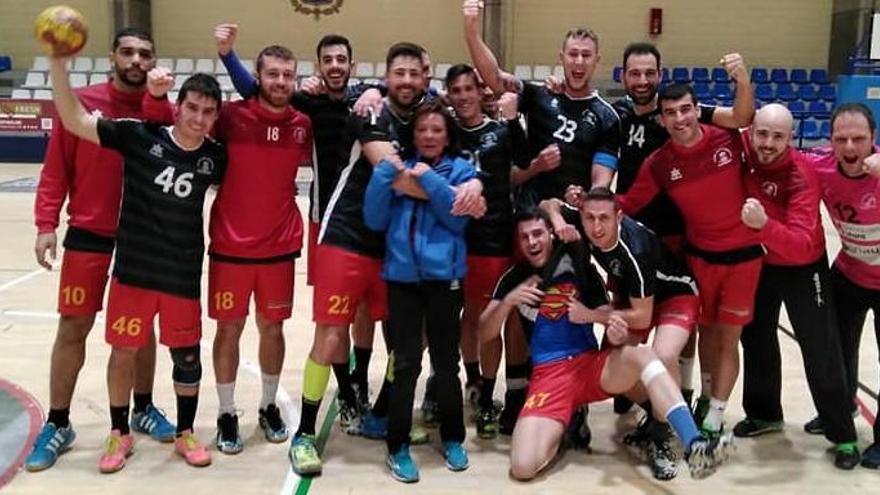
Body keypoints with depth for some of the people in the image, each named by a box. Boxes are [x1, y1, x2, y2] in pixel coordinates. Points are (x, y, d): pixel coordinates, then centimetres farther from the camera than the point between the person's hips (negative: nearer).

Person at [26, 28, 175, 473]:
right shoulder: (81, 102, -5)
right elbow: (56, 169, -4)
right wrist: (46, 224, -12)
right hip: (89, 234, -1)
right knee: (73, 328, 4)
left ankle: (144, 410, 31)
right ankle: (58, 425, 18)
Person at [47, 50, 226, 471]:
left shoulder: (216, 156, -3)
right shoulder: (139, 136, -9)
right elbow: (74, 120, -14)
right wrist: (58, 63, -23)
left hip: (183, 275, 1)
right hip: (133, 268, -1)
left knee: (187, 355, 10)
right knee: (123, 350, 9)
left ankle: (185, 433, 29)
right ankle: (119, 434, 28)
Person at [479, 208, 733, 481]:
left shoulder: (579, 265, 7)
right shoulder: (513, 279, 6)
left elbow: (606, 314, 6)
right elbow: (484, 334, 4)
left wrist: (615, 333, -19)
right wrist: (508, 301, -14)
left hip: (593, 365, 1)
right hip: (549, 374, 0)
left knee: (641, 354, -34)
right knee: (523, 467, -21)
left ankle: (694, 446, -44)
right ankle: (562, 428, 11)